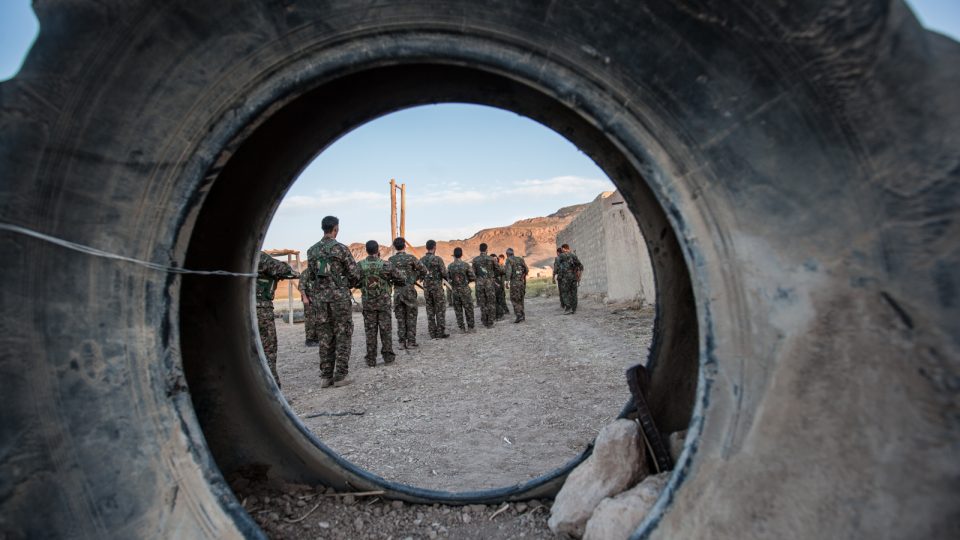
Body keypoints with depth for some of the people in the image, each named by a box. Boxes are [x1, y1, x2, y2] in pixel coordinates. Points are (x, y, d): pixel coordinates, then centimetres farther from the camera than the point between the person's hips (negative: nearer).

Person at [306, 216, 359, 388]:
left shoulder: (311, 251, 7)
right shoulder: (341, 249, -8)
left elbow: (313, 274, 10)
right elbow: (354, 275, -6)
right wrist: (348, 286, 14)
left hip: (320, 296, 5)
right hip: (340, 296, -5)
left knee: (325, 337, 10)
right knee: (342, 336, 2)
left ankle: (325, 376, 13)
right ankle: (340, 376, 3)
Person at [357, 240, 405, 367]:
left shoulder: (360, 266, -7)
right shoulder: (386, 265, -10)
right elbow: (400, 280, -2)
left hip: (368, 303, 1)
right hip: (384, 302, -1)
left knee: (370, 331, 7)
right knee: (386, 330, 9)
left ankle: (371, 360, 9)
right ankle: (388, 356, 13)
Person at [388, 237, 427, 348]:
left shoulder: (391, 260, 3)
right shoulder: (410, 258, -6)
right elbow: (423, 271, -2)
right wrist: (415, 277, 14)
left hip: (397, 291, 3)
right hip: (409, 290, -3)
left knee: (400, 318, 8)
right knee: (411, 317, 5)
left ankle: (402, 342, 9)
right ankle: (411, 341, 5)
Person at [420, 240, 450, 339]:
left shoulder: (421, 260, 4)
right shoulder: (438, 259, -11)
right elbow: (444, 273, -11)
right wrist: (448, 279, 10)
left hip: (426, 287, 5)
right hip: (437, 287, -5)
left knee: (430, 311, 9)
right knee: (440, 310, 3)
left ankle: (432, 333, 10)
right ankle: (440, 332, 2)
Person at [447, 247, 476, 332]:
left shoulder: (449, 266, -2)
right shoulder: (465, 265, -9)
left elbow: (447, 278, 1)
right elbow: (473, 278, -7)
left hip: (454, 291, 2)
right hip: (465, 290, -2)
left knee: (458, 311, 9)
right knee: (468, 309, 7)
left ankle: (462, 328, 10)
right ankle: (470, 327, 9)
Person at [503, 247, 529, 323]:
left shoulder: (509, 260, -3)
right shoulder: (520, 259, 14)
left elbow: (508, 271, -18)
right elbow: (527, 270, 12)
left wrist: (507, 281, -20)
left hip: (514, 282, -6)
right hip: (522, 281, 6)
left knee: (514, 299, 0)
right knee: (520, 299, 16)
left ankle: (519, 315, -10)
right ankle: (522, 315, 17)